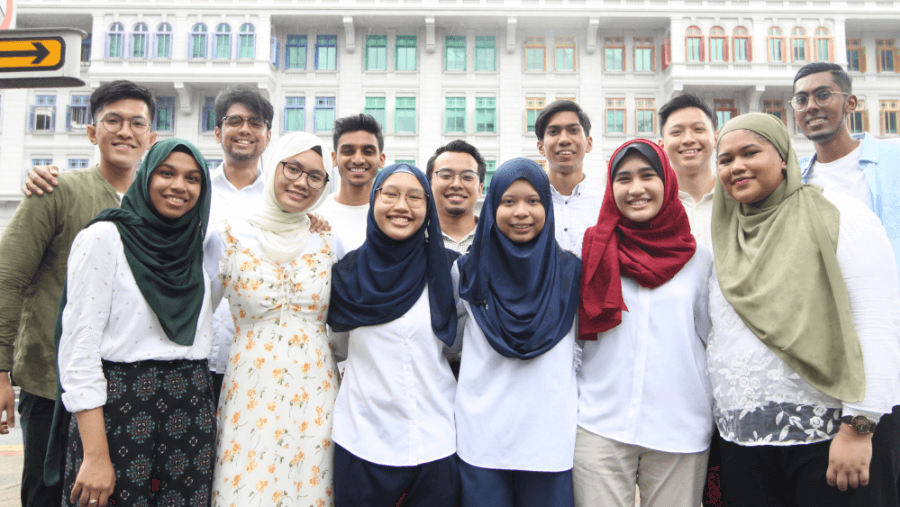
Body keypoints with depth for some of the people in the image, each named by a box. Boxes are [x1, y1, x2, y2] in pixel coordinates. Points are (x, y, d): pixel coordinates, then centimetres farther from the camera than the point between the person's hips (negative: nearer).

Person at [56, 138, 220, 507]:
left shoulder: (203, 248, 8)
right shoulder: (104, 238, -6)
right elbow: (78, 346, -11)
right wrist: (95, 455, -16)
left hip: (190, 409, 5)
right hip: (119, 409, -4)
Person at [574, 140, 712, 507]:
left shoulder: (699, 259, 5)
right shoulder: (594, 250, 4)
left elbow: (713, 338, 12)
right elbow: (572, 334, 10)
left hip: (680, 431, 1)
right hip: (599, 427, 0)